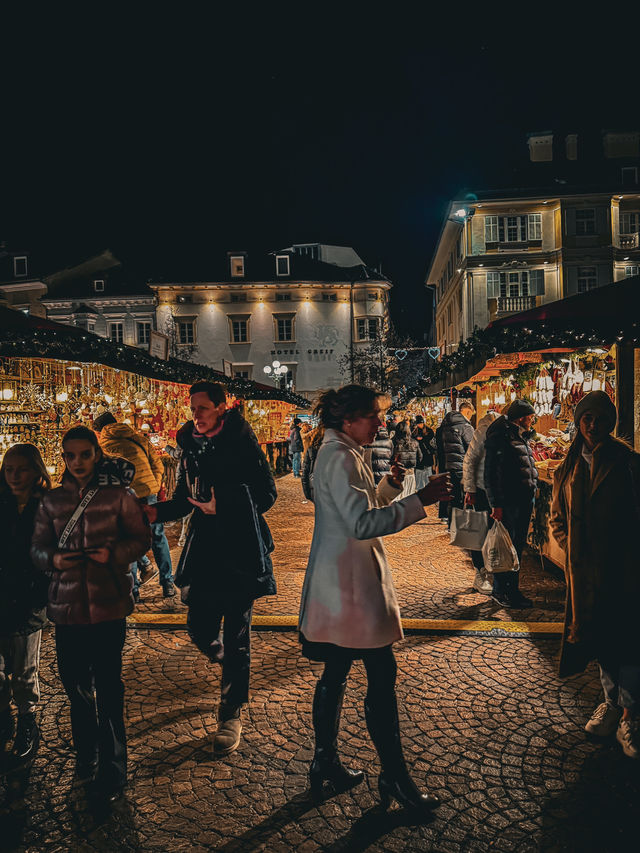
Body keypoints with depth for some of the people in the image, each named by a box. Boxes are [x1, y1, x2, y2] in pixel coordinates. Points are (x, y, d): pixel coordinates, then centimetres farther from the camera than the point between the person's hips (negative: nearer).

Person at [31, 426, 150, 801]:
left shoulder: (119, 496, -3)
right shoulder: (52, 501, 7)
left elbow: (142, 538, 0)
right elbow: (38, 547, 11)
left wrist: (114, 553, -17)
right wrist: (53, 559, -10)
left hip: (108, 604, -3)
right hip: (67, 603, 4)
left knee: (109, 688, 1)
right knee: (74, 682, 16)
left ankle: (113, 771, 19)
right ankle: (86, 751, 41)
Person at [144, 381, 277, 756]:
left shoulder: (242, 442, -9)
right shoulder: (192, 446, 6)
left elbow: (267, 495, -10)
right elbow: (185, 499, 13)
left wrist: (223, 506, -18)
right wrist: (157, 511, -5)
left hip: (241, 550, -5)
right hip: (205, 548, 5)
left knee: (236, 635, 3)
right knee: (200, 629, 9)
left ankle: (231, 714, 21)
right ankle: (233, 670, 42)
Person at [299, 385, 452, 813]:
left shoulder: (341, 453, 14)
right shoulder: (340, 458, -19)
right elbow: (362, 524, -28)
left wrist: (389, 485, 7)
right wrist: (420, 500, -27)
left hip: (341, 580, 11)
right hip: (349, 580, -11)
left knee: (336, 671, 18)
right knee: (382, 674, -1)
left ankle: (325, 761, 32)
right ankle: (395, 776, 12)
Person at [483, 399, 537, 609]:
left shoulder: (521, 436, 18)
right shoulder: (499, 436, -11)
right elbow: (491, 473, -15)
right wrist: (496, 504, -19)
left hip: (525, 499, 9)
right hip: (509, 501, -9)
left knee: (519, 545, 13)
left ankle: (513, 589, 23)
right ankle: (499, 590, 10)